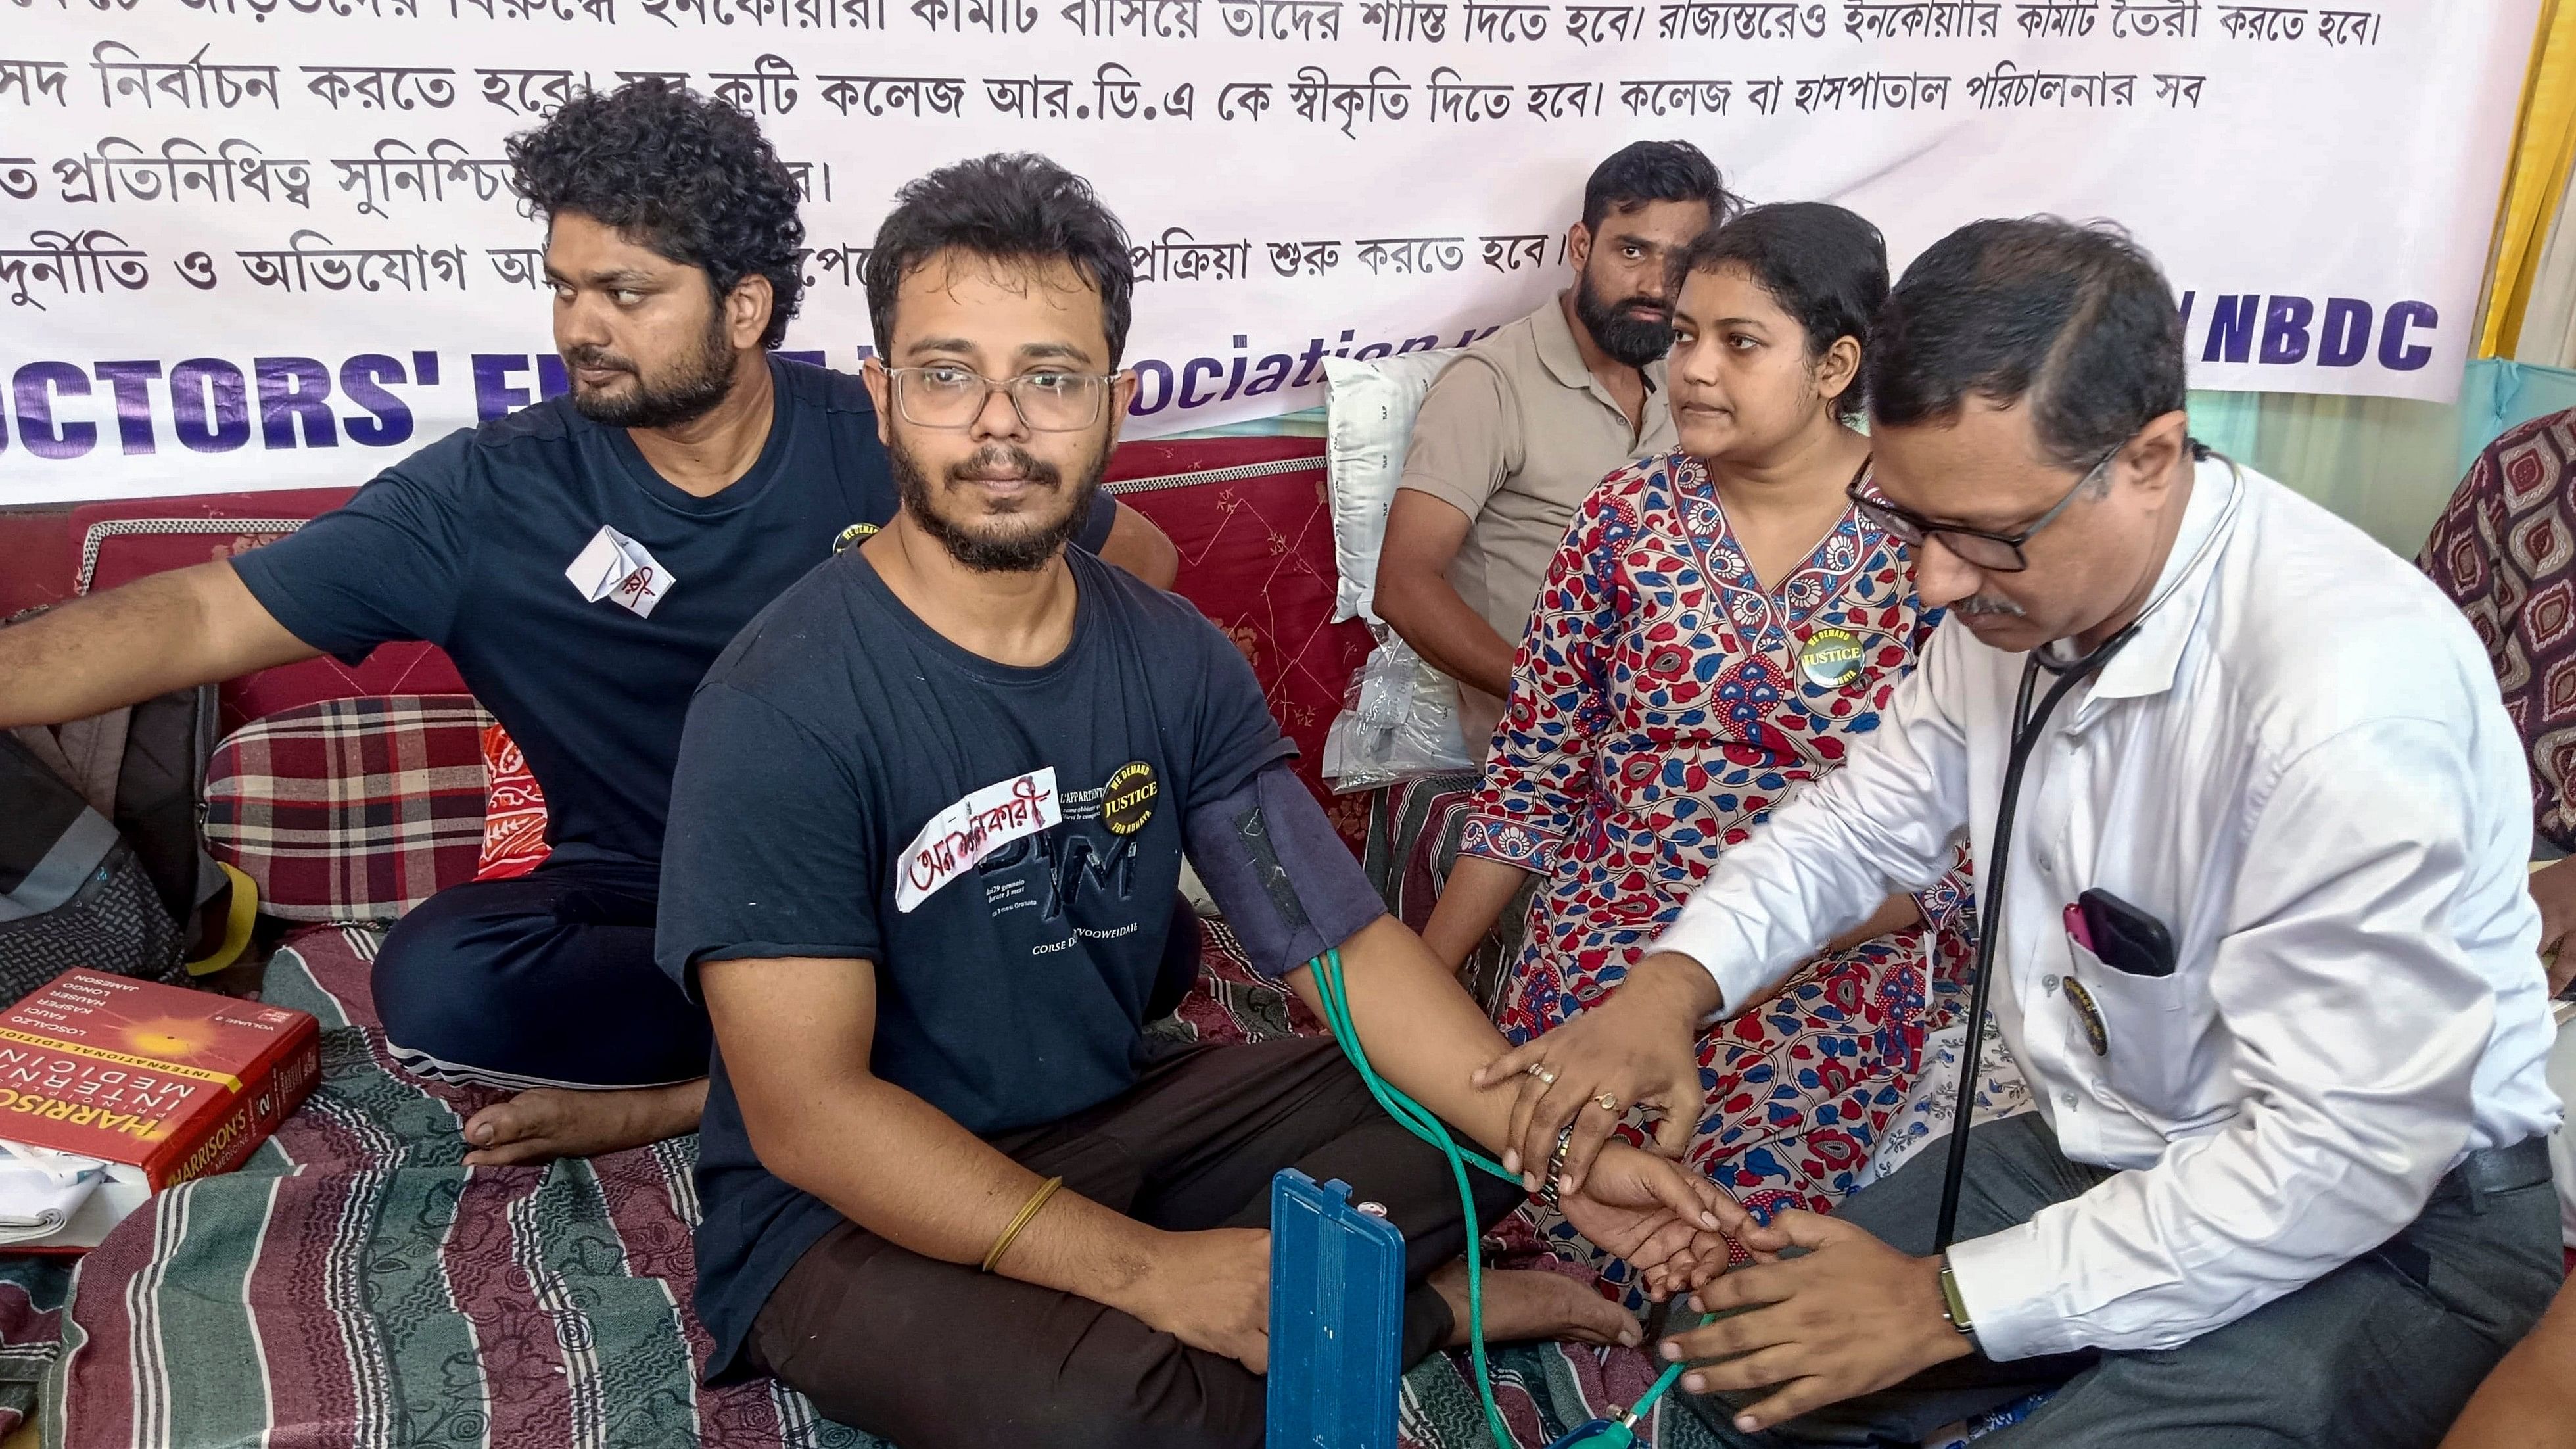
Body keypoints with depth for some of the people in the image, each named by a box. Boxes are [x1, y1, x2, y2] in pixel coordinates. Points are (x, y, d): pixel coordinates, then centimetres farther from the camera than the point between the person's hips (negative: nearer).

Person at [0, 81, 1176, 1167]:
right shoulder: (491, 497, -8)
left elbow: (1141, 561, 2)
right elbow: (205, 618, -10)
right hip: (643, 909, 1)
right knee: (439, 985, -31)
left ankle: (677, 1095, -16)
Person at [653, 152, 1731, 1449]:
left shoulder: (1176, 662, -4)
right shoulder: (782, 710, -22)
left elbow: (1343, 940, -4)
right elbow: (808, 1111, -23)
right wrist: (1150, 1270, -28)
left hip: (1121, 1118, 5)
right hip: (851, 1212, -5)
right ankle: (1417, 1308, -4)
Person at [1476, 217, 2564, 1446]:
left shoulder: (2350, 693, -31)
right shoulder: (2018, 587, -7)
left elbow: (2344, 1157, -27)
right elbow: (1865, 819, 7)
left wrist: (1948, 1302, -22)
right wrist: (1672, 983, -11)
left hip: (2388, 1225, -6)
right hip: (2103, 1151, 7)